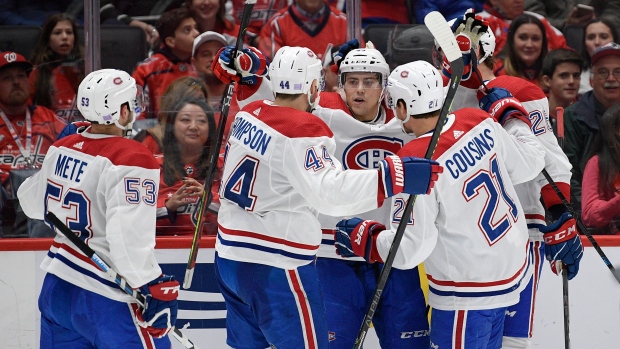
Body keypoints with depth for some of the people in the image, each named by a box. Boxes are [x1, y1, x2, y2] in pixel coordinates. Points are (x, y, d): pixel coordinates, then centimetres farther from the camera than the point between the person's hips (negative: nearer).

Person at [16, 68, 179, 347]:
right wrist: (155, 290, -20)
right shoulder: (132, 160, -18)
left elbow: (33, 203, 20)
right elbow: (129, 240, -26)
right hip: (105, 302, -8)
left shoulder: (62, 149, 4)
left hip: (56, 290, 8)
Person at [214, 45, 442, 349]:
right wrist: (395, 176, -39)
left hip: (230, 256, 8)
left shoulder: (248, 113, 5)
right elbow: (330, 191, -33)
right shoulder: (302, 132, -19)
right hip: (275, 267, -8)